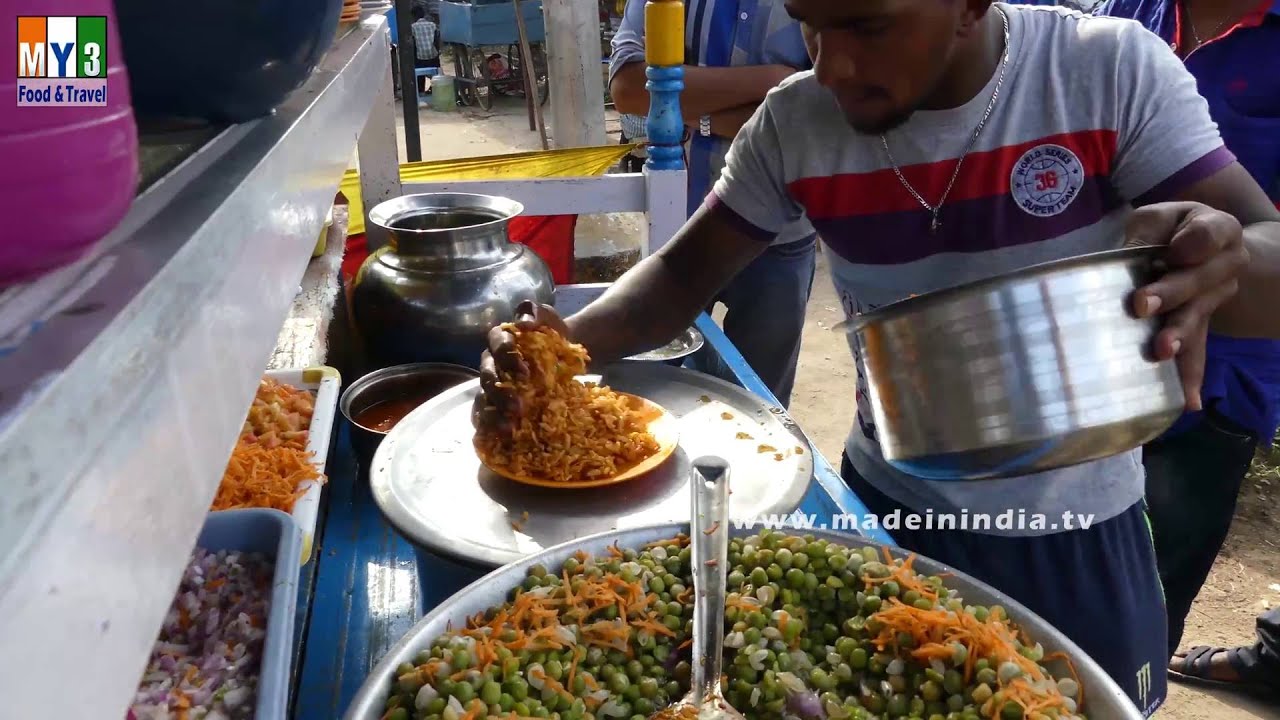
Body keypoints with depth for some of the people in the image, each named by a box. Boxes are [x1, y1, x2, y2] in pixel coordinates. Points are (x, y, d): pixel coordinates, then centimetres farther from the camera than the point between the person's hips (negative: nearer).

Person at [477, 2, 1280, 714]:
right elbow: (687, 270, -4)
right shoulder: (796, 122, -12)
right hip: (885, 502, 1)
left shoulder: (1114, 70, -17)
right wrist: (572, 339, -23)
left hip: (1076, 524, 0)